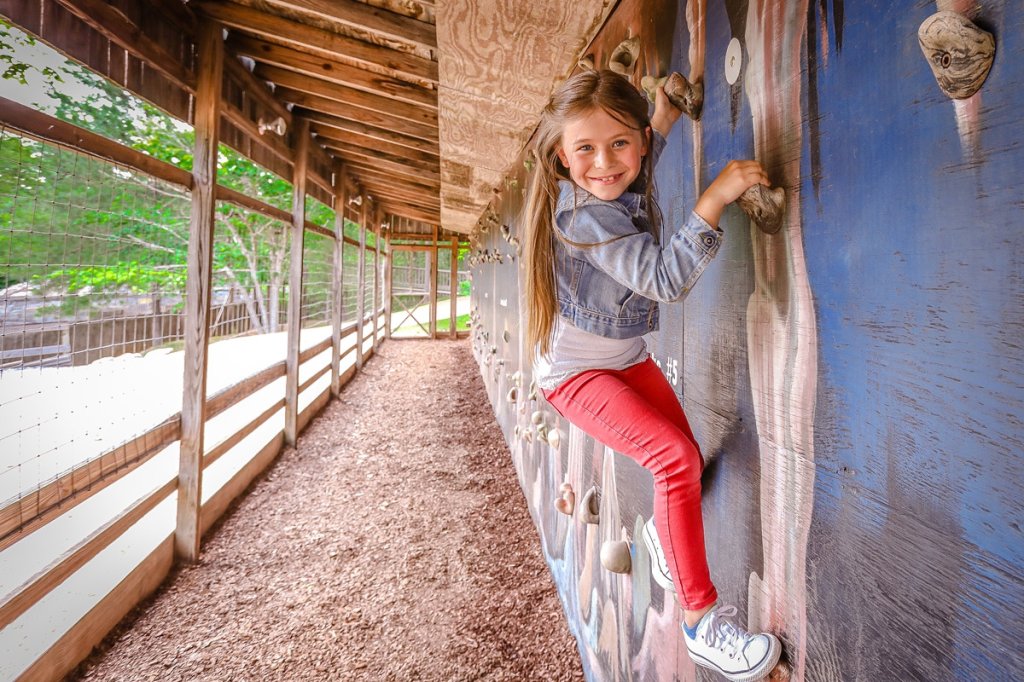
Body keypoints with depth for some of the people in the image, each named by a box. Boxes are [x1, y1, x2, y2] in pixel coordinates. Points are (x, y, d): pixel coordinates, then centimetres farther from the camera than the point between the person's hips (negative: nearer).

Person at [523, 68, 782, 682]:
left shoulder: (621, 190, 2)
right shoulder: (582, 212, -25)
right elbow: (665, 278, -33)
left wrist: (663, 120, 23)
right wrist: (714, 199, -33)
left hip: (627, 357, 9)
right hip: (577, 371, -9)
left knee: (689, 462, 5)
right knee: (675, 455, -23)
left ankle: (661, 531, 38)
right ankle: (700, 618, -7)